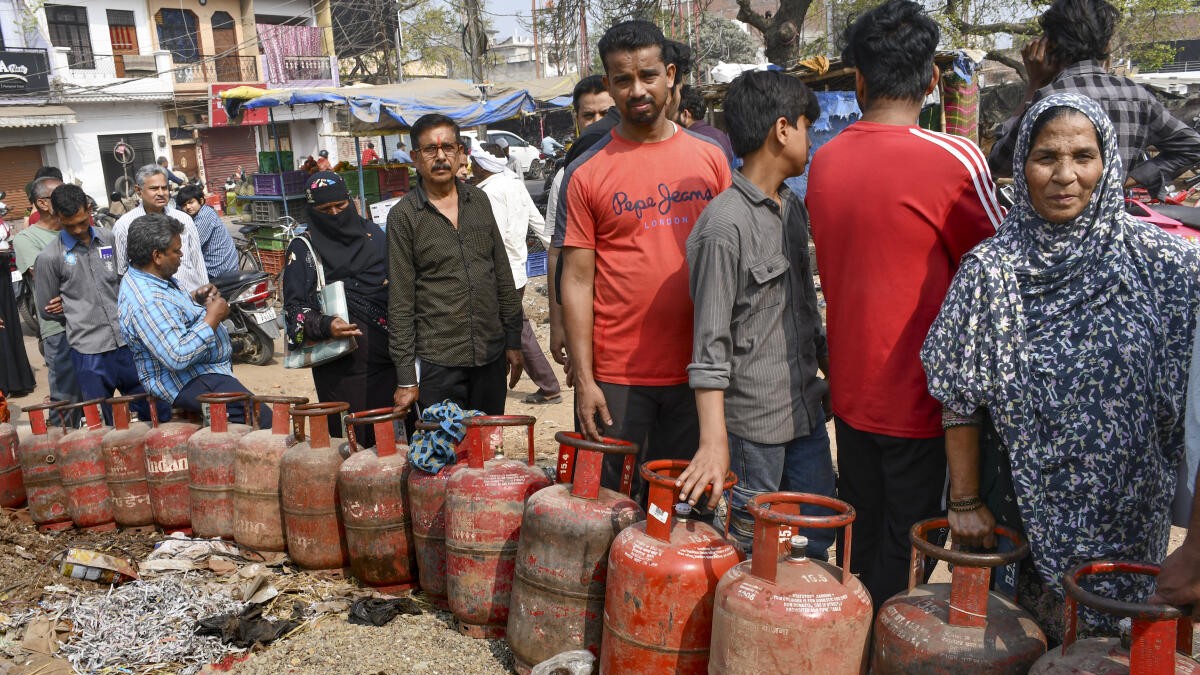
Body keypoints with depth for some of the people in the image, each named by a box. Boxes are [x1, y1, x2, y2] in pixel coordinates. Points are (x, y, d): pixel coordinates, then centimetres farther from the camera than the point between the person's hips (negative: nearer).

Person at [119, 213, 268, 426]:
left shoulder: (142, 279, 7)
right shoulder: (147, 302, -27)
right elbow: (177, 356, -32)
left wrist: (195, 300, 6)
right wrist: (212, 318, -24)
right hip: (188, 382, -12)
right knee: (262, 419, -22)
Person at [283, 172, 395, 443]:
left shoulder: (373, 234, 12)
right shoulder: (302, 250, 2)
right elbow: (293, 307, -2)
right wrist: (324, 326, -21)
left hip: (384, 359, 3)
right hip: (338, 367, -3)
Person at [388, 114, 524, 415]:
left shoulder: (479, 200, 9)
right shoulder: (403, 216, -4)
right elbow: (400, 302, -5)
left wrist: (513, 341, 10)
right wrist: (405, 378, -7)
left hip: (491, 356, 4)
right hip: (438, 363, -4)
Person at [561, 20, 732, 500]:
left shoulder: (710, 159, 6)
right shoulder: (587, 173, -1)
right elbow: (578, 280, -2)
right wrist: (584, 379, -6)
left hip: (697, 370, 2)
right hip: (617, 376, -2)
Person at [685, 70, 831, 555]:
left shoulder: (794, 209, 11)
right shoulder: (725, 224, -17)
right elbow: (710, 345, -19)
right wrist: (714, 442, -22)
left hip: (807, 410, 8)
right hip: (752, 422, -8)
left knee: (817, 542, 16)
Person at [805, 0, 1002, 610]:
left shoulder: (823, 161, 1)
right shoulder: (953, 159, -16)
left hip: (850, 390, 6)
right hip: (916, 396, -5)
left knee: (857, 541, 19)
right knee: (903, 559, 7)